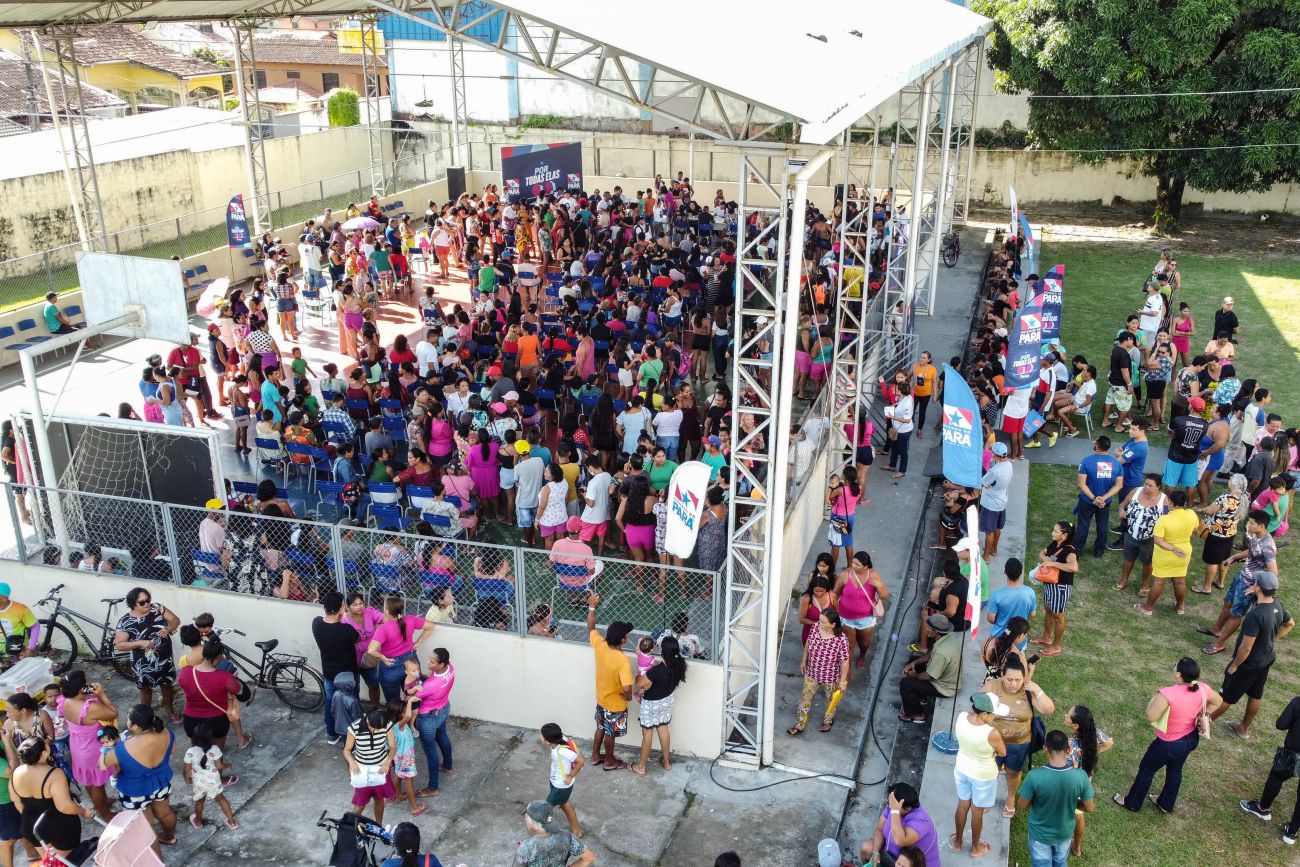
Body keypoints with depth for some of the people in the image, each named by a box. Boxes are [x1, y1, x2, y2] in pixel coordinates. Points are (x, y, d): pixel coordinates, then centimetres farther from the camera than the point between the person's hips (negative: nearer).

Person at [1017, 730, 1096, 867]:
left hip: (1040, 834, -3)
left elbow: (1022, 805, -17)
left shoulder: (1034, 776, -33)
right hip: (1065, 832, 3)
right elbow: (1089, 808, -11)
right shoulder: (1080, 776, -26)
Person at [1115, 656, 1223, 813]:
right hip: (1191, 738, 6)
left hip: (1169, 744, -6)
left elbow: (1150, 717, -31)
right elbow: (1218, 702, 3)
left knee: (1146, 770, 19)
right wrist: (1199, 715, 7)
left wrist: (1156, 696, -17)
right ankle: (1166, 804, 50)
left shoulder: (1168, 694, -38)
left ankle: (1132, 803, 39)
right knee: (1175, 770, 29)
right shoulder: (1203, 689, -18)